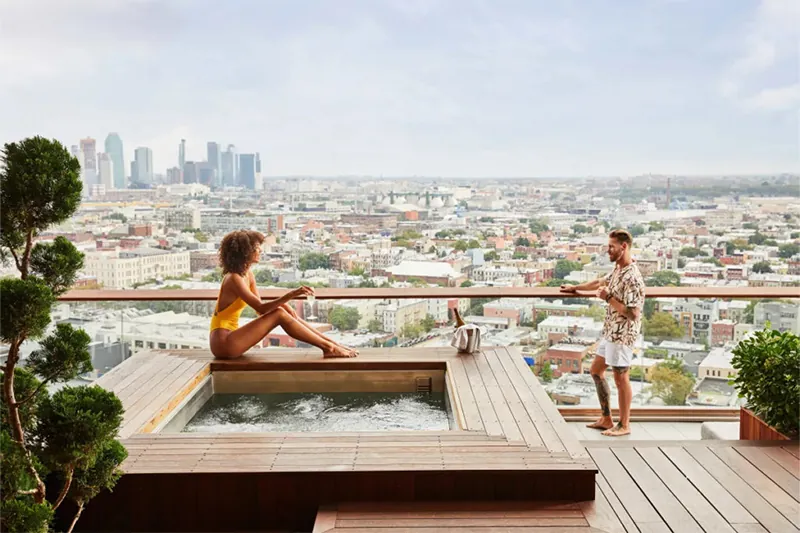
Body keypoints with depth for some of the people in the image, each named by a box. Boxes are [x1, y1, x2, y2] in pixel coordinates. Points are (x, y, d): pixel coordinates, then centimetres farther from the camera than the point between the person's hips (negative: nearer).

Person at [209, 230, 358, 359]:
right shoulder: (234, 278, -18)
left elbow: (261, 308, 8)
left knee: (283, 311, -2)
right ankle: (328, 347, -15)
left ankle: (333, 344, -5)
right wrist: (290, 296, -32)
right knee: (279, 314, -17)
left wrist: (284, 303, -10)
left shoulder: (248, 274, 9)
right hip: (223, 343, -8)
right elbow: (260, 308, -26)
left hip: (230, 337, 8)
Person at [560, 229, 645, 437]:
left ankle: (624, 425, 16)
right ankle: (606, 419, 26)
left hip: (623, 335, -10)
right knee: (596, 370, 17)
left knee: (621, 378, 1)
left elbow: (633, 314, -28)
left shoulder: (632, 278, -24)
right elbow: (600, 282, 27)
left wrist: (608, 298, -23)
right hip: (610, 332, 10)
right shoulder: (618, 269, 7)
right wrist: (575, 288, 35)